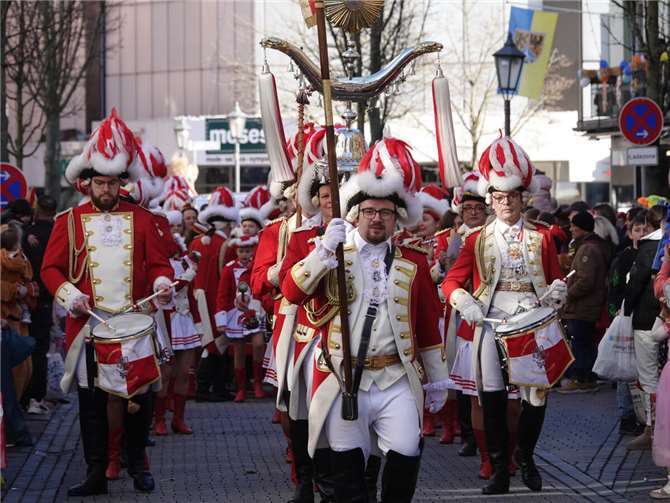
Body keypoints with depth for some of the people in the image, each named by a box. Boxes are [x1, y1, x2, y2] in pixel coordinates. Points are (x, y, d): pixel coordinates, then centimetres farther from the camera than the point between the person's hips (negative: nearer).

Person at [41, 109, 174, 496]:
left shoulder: (141, 218, 9)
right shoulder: (70, 221, 5)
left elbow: (159, 261, 10)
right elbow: (51, 268, 4)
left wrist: (162, 281, -13)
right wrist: (68, 294, -14)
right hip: (90, 324, -1)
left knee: (141, 393, 3)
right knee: (92, 399, 0)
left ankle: (138, 464, 21)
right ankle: (97, 473, 6)